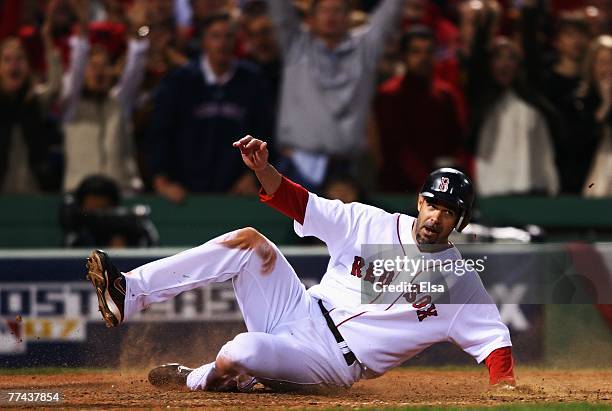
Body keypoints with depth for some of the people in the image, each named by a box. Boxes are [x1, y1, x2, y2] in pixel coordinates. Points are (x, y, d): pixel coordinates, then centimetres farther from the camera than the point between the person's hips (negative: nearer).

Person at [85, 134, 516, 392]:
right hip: (300, 311, 5)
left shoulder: (460, 283, -4)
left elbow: (495, 339, -7)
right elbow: (297, 202, 3)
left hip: (334, 361, -5)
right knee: (250, 241, -17)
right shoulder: (371, 224, 5)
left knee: (241, 352, -34)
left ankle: (200, 380, 4)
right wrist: (263, 168, -15)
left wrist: (505, 388, -26)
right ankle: (128, 293, -20)